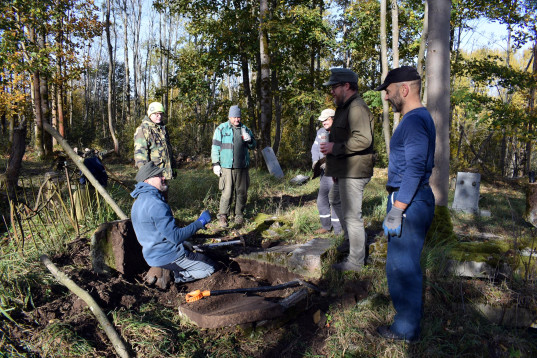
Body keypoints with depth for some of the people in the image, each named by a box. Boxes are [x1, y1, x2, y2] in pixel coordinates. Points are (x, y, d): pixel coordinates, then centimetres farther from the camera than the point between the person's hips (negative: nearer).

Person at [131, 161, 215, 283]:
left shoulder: (140, 200, 8)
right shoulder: (155, 204, -26)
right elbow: (176, 237, -27)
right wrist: (200, 222, -18)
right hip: (166, 257, -10)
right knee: (209, 268, -1)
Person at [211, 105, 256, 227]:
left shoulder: (245, 129, 14)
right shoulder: (221, 129, 3)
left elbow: (253, 146, 19)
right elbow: (215, 147, 3)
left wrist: (249, 140, -4)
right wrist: (215, 164, -4)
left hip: (242, 167, 4)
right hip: (227, 167, -4)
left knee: (242, 192, 9)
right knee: (227, 192, -8)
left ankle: (239, 215, 21)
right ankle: (222, 216, 4)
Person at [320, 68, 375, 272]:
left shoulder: (357, 108, -18)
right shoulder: (344, 108, 18)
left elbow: (363, 139, -31)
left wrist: (335, 147, -23)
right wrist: (336, 170, 24)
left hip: (353, 172, -12)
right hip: (344, 171, 12)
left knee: (352, 215, -5)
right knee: (335, 200, 27)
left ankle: (356, 262, 6)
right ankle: (351, 238, 39)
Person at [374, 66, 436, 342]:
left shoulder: (414, 121, -17)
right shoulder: (420, 118, 15)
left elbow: (414, 169, -24)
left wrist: (396, 211, -24)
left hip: (409, 203, -11)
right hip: (416, 200, 11)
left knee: (401, 265, -1)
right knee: (408, 262, 21)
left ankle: (406, 328, 13)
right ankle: (411, 311, 37)